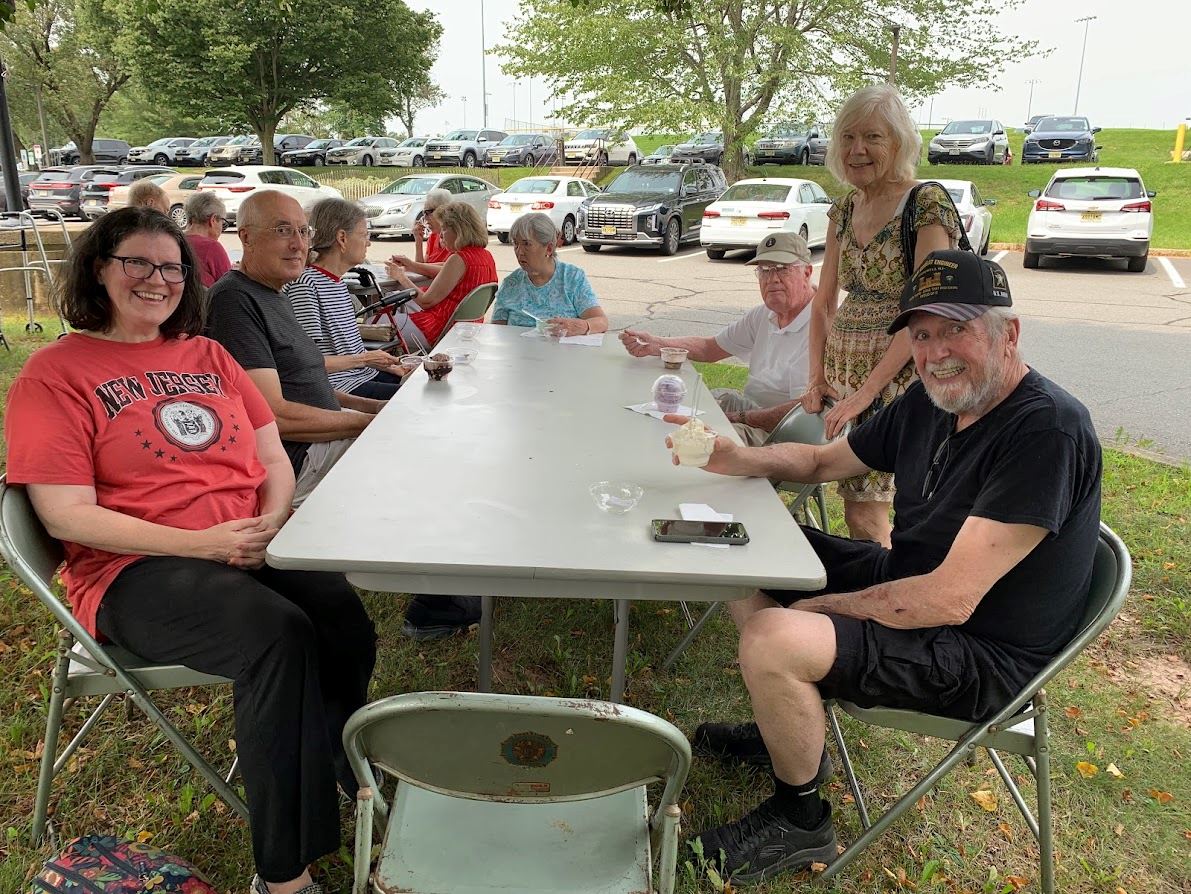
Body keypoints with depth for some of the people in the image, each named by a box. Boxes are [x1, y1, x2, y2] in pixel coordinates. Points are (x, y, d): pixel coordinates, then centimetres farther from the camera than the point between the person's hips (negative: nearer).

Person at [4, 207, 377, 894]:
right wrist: (200, 543, -18)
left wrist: (272, 524, -8)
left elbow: (275, 460, 15)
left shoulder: (207, 355, 19)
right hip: (136, 569, -4)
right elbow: (67, 514, -7)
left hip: (253, 548, 5)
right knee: (280, 635, -33)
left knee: (343, 615, -28)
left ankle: (345, 781, -6)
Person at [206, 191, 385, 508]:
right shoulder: (234, 300, -17)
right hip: (295, 462, -10)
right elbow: (273, 415, -23)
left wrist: (365, 405, 6)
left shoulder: (277, 298, 17)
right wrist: (366, 421, -15)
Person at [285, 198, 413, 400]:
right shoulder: (305, 283, -15)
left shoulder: (338, 281, 16)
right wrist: (364, 359, -14)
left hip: (365, 375, 10)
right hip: (338, 389, -10)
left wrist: (387, 365, 9)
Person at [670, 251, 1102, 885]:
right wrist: (739, 459, -7)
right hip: (908, 581, 9)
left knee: (770, 641, -29)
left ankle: (799, 822, 0)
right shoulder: (932, 400, 0)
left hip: (982, 653, -9)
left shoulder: (1047, 432, -27)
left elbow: (949, 600, -30)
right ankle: (788, 729, 26)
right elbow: (825, 460, 13)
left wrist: (813, 607, -20)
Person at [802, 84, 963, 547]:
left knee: (863, 510, -7)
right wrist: (818, 377, 5)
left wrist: (867, 390, -20)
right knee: (861, 502, 9)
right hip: (844, 367, 7)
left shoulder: (927, 203, -11)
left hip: (897, 374, -7)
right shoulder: (844, 208, 11)